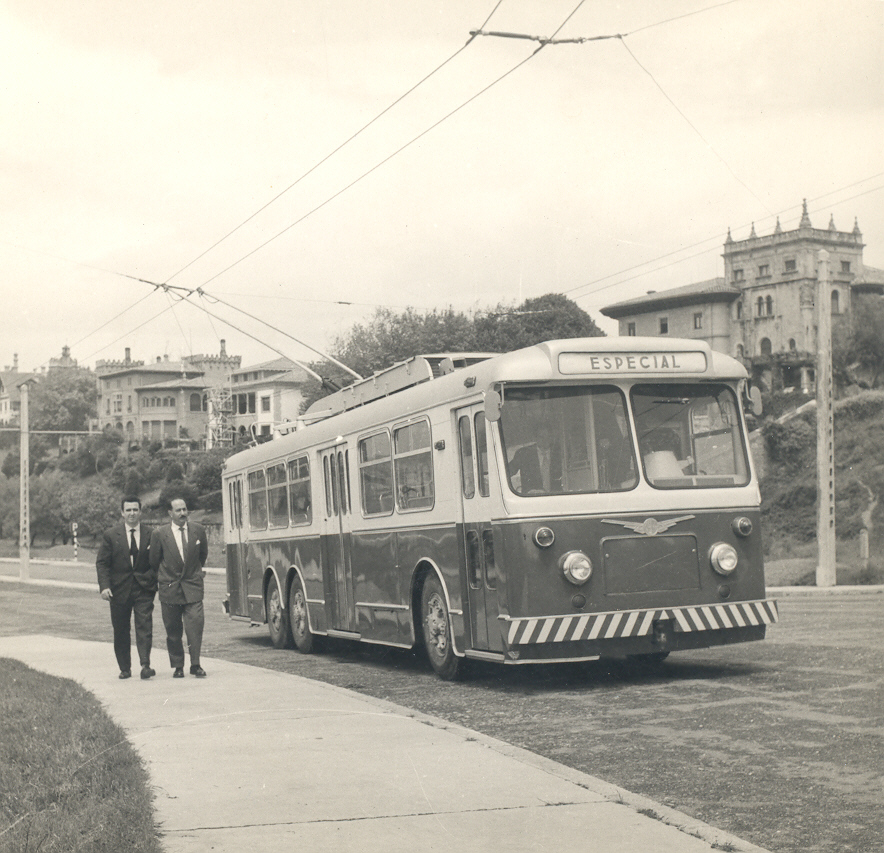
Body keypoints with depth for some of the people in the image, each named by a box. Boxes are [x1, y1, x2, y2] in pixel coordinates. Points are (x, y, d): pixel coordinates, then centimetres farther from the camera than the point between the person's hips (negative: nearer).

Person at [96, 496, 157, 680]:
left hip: (144, 589, -1)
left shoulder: (150, 534, 4)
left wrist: (155, 582, -2)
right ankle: (125, 668, 18)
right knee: (121, 631, 7)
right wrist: (104, 586, -11)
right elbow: (102, 563, 1)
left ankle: (145, 665, -17)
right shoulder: (110, 535, 2)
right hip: (119, 589, 1)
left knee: (144, 626, -12)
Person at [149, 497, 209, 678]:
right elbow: (154, 561, 9)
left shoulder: (198, 530, 3)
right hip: (169, 588, 0)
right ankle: (178, 666, 15)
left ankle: (195, 665, -5)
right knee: (173, 630, 4)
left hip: (193, 588, 0)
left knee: (195, 623, -12)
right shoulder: (159, 534, -2)